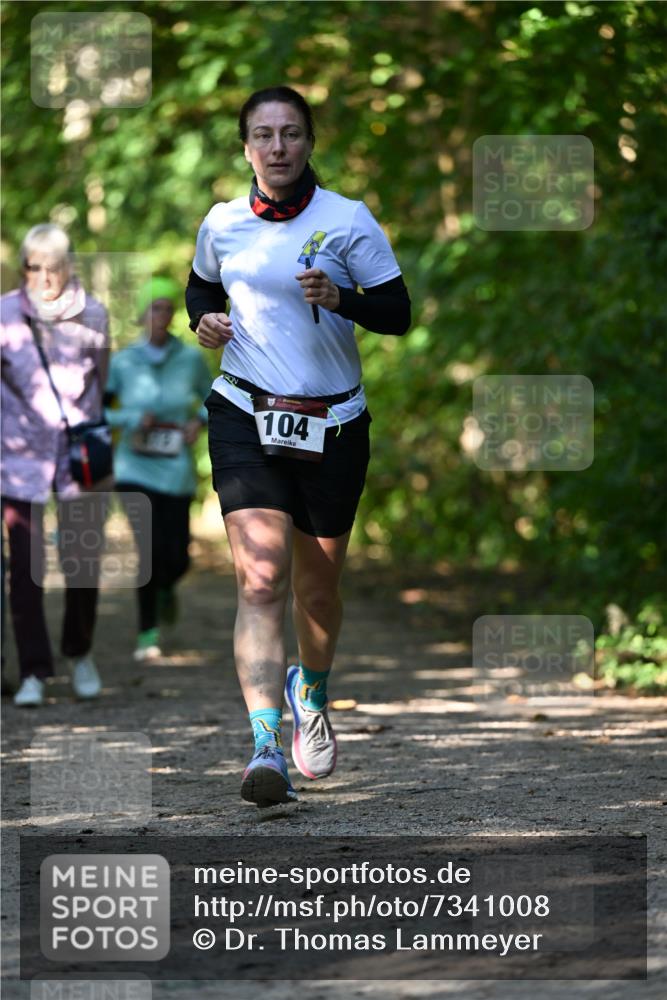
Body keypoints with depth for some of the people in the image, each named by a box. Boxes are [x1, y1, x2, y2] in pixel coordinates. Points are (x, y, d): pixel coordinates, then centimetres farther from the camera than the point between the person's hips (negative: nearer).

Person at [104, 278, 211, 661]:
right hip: (136, 470, -1)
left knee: (177, 559, 1)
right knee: (151, 550, -17)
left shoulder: (191, 358, -1)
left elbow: (210, 396, 16)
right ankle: (148, 633, 0)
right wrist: (132, 420, -12)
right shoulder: (123, 363, -3)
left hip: (176, 473, 1)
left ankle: (166, 588, 40)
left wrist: (200, 421, -5)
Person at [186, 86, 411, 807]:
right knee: (261, 580, -17)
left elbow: (398, 313, -4)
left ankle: (310, 693, 44)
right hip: (245, 416, 0)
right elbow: (201, 285, 24)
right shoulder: (222, 225, 4)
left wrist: (341, 298, -22)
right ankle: (266, 749, -25)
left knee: (317, 586, 12)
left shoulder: (347, 220, -3)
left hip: (333, 423, 0)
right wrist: (204, 320, 2)